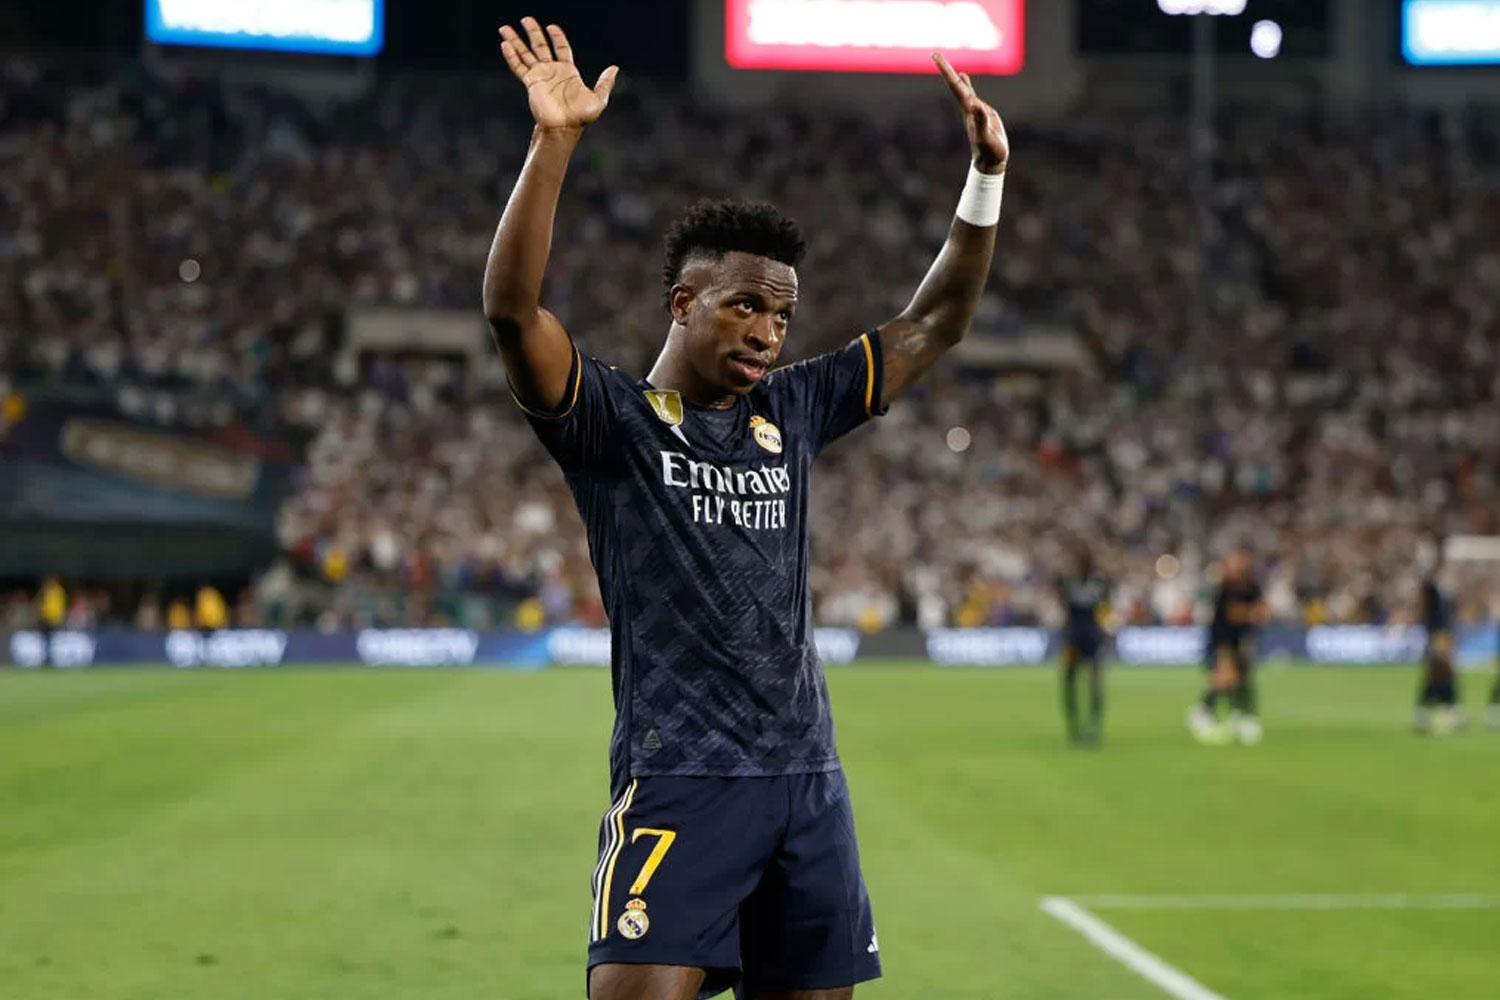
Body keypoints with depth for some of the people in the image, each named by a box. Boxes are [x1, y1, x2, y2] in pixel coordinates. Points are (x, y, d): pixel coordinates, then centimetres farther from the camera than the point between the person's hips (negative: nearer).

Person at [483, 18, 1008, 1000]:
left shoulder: (790, 412, 14)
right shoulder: (613, 420, -2)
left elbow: (931, 326, 18)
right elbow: (512, 308, -18)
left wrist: (986, 179, 9)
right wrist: (554, 143, -26)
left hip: (807, 780, 6)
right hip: (676, 781, -6)